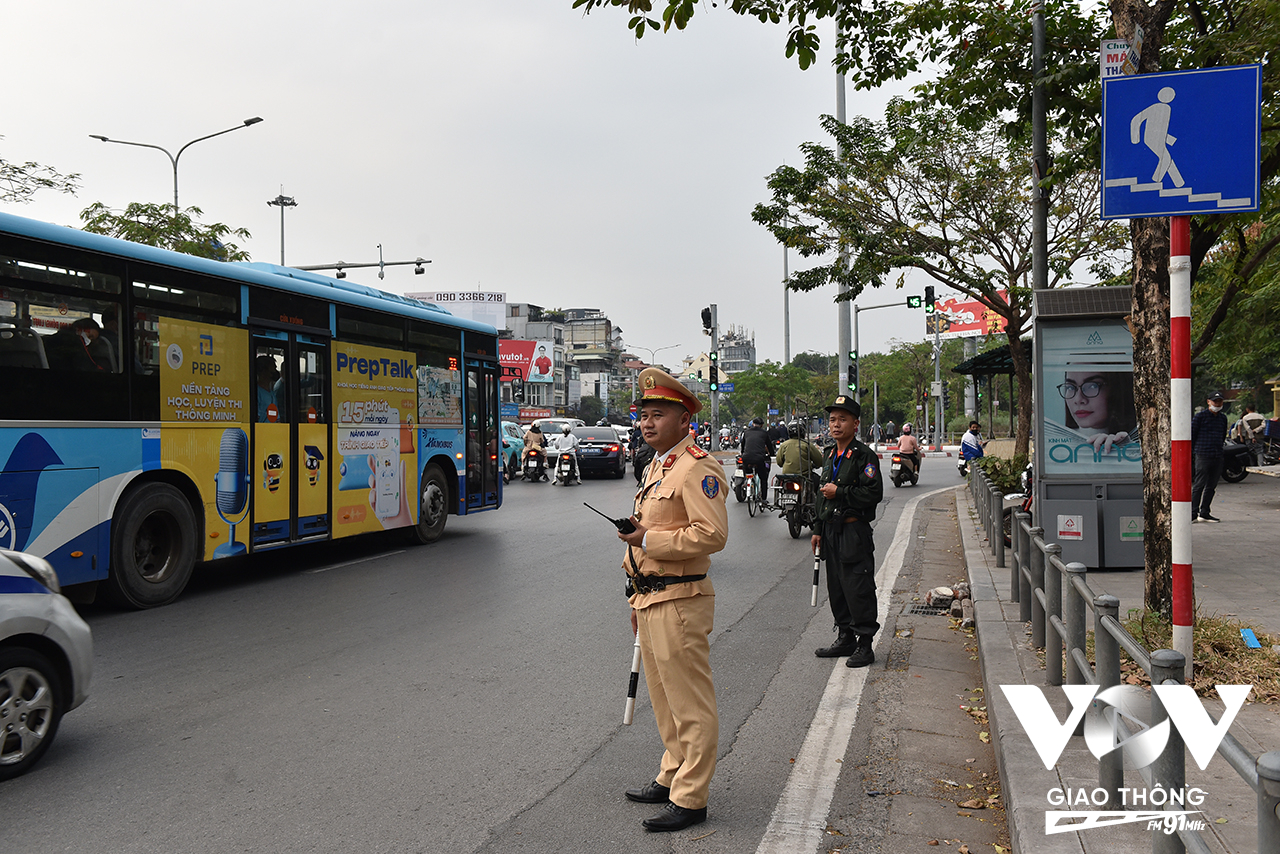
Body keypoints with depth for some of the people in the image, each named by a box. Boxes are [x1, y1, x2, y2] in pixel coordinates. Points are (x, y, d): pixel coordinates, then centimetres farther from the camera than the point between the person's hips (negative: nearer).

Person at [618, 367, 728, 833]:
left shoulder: (698, 468, -14)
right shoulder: (655, 467, 17)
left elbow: (712, 534, -24)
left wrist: (649, 540, -20)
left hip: (679, 602, -10)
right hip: (651, 600, 10)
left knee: (690, 704, -1)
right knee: (664, 700, 20)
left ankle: (690, 799, 8)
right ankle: (672, 777, 34)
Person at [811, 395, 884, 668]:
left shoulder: (865, 456, -9)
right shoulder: (830, 456, 16)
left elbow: (874, 493, -19)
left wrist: (840, 492, -16)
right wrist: (818, 530, 19)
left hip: (855, 532, -8)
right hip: (832, 531, 8)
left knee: (859, 590, -5)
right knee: (836, 588, 13)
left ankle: (865, 645, 5)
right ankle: (845, 639, 25)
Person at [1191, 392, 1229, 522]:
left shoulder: (1223, 418, 16)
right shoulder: (1200, 416, -2)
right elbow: (1192, 434, -2)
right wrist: (1191, 453, -2)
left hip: (1217, 457, 6)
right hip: (1202, 456, -6)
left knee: (1211, 486, 8)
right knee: (1199, 485, -8)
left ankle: (1204, 513, 15)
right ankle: (1193, 513, -6)